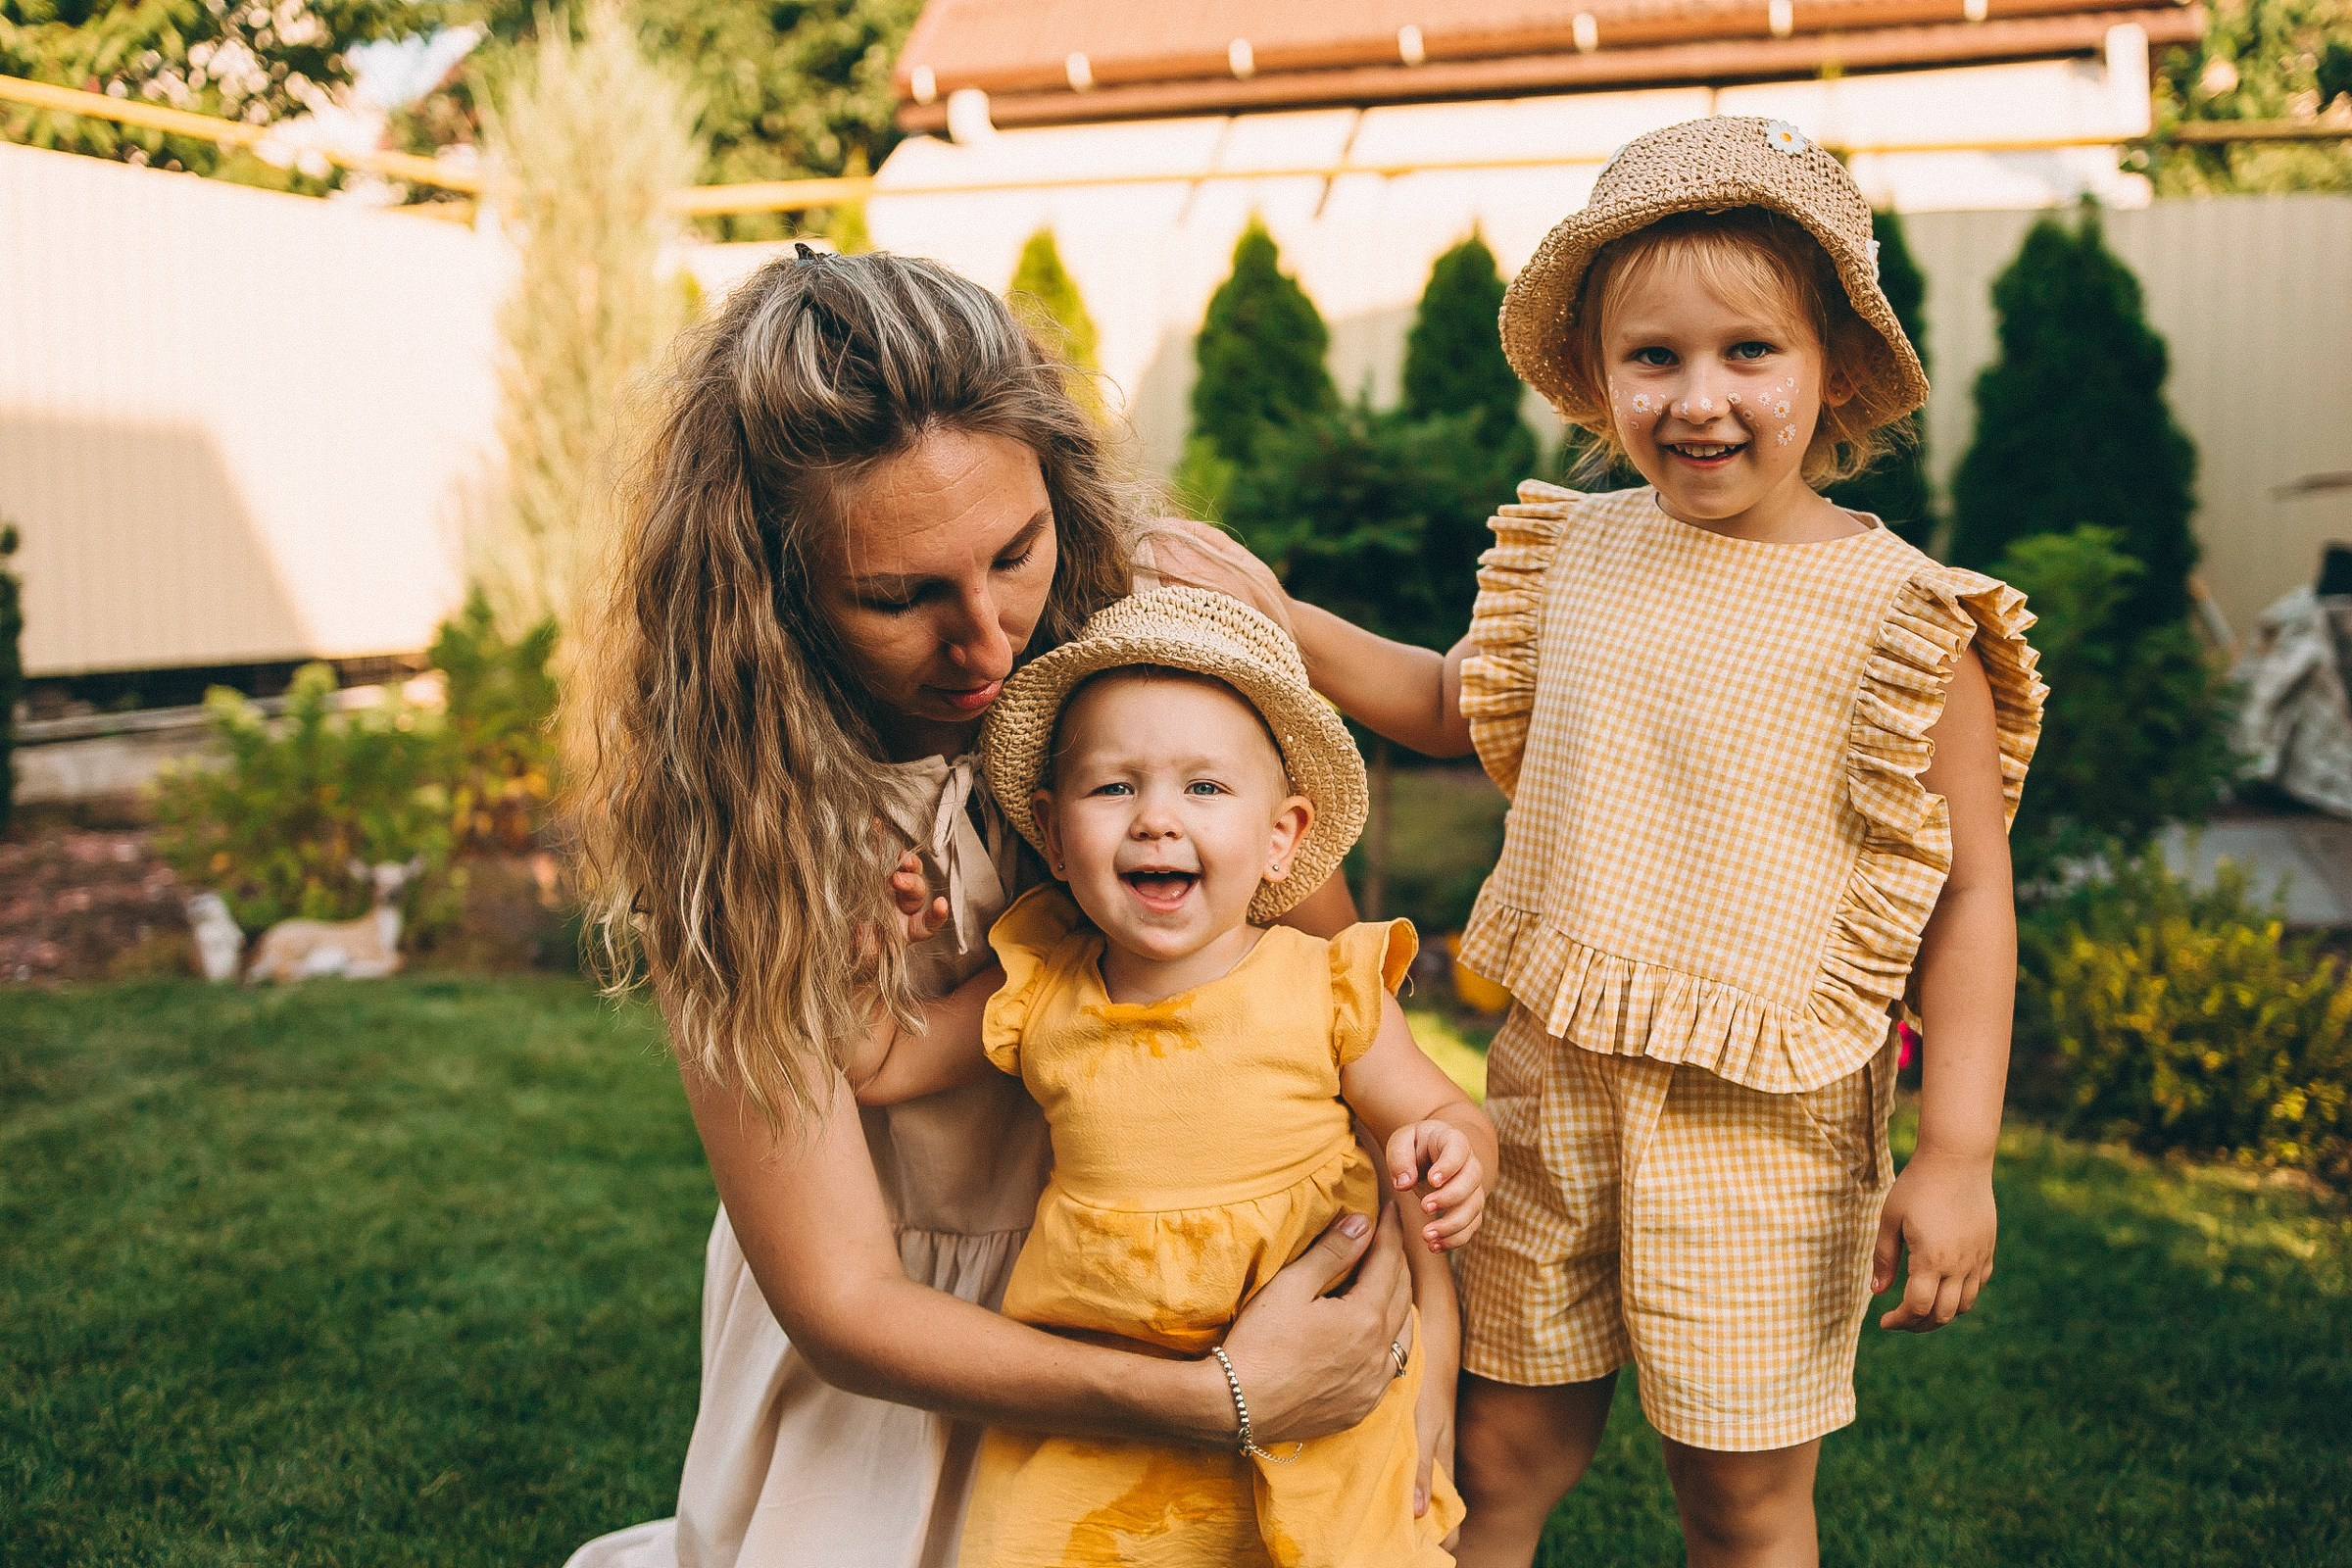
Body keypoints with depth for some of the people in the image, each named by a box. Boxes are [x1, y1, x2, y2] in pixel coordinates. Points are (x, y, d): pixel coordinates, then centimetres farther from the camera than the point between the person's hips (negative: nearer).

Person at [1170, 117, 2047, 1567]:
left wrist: (1960, 1154, -12)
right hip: (1556, 1077, 4)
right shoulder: (1575, 551, 1)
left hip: (1762, 1125, -3)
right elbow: (1462, 708, 18)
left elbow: (1969, 892, -9)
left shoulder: (1900, 618, -13)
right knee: (1508, 1447, 17)